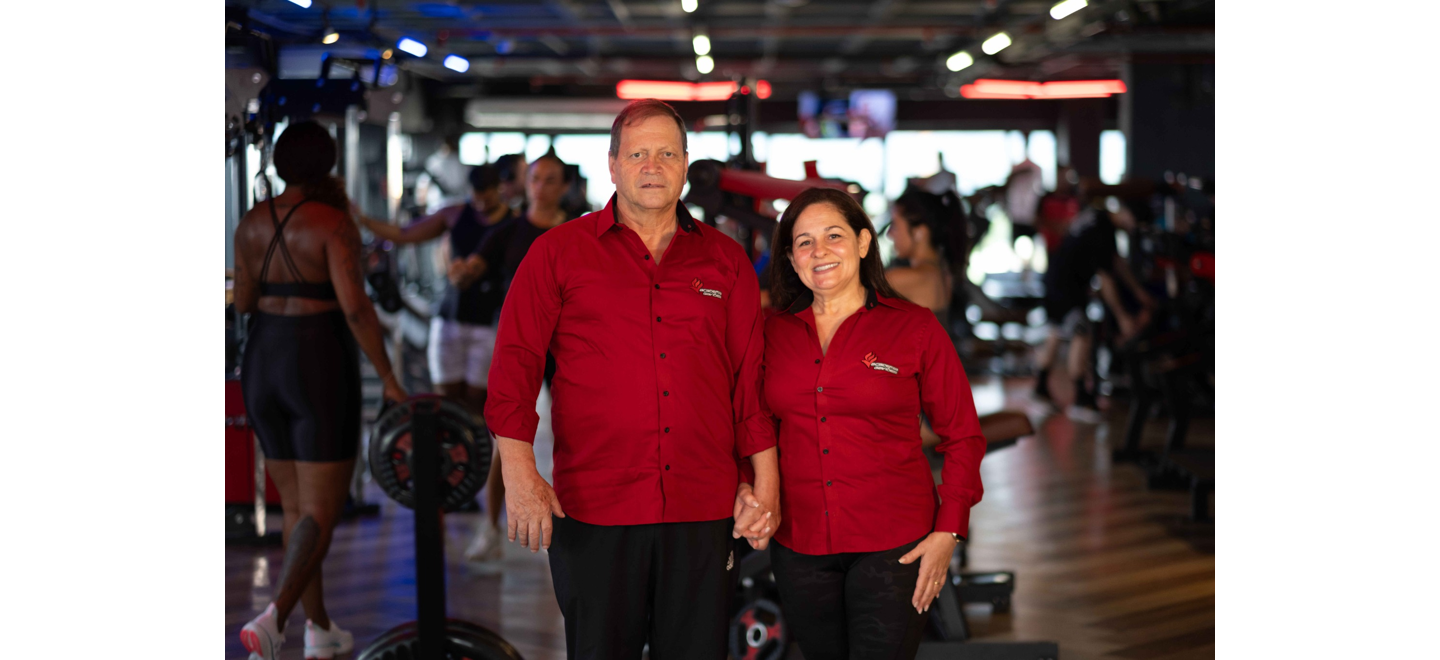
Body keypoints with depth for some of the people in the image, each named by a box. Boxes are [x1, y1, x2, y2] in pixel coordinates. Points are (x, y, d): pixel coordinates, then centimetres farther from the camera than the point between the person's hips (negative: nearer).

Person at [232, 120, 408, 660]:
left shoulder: (251, 224, 3)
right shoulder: (333, 224, -13)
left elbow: (243, 302, 11)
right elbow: (356, 308, -21)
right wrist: (389, 381, -14)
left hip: (263, 368, 6)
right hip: (321, 372, -6)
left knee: (295, 507, 17)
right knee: (321, 512, -3)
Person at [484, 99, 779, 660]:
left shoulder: (725, 261, 12)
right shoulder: (559, 252, 5)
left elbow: (752, 377, 12)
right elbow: (514, 362, 0)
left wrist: (765, 483, 5)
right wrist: (519, 471, -10)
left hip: (704, 509, 2)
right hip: (594, 508, -2)